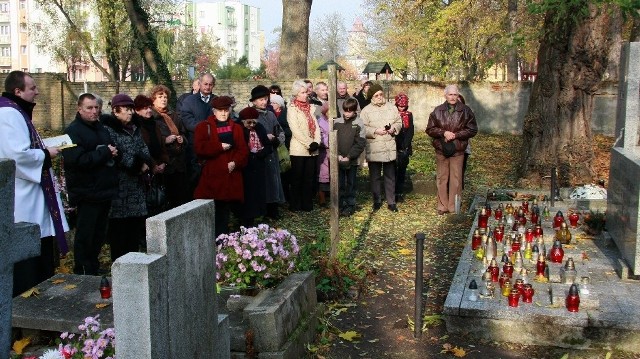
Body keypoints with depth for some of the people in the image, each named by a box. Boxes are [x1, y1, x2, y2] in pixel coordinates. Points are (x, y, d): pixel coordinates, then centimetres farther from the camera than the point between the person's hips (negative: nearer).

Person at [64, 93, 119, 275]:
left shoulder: (101, 128, 15)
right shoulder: (73, 131, -10)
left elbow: (112, 149, 28)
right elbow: (76, 160, -23)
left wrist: (114, 153, 3)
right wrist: (104, 152, -18)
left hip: (105, 190, 8)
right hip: (87, 193, -8)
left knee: (99, 233, 15)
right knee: (85, 235, 0)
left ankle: (94, 269, 27)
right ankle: (82, 273, 10)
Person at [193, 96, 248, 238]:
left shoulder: (236, 128, 15)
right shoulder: (203, 127, 5)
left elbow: (243, 150, 7)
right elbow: (200, 148, -9)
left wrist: (235, 163, -11)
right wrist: (220, 146, -14)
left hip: (230, 177, 3)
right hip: (211, 177, -3)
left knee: (225, 210, 7)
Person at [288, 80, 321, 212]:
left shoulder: (311, 107, 13)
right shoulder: (292, 109, -4)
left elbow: (316, 126, 9)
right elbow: (295, 130, -12)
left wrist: (316, 142, -6)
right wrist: (309, 144, -15)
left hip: (312, 150, 5)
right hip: (299, 149, -5)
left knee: (309, 178, 7)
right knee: (297, 178, 2)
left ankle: (307, 204, 14)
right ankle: (295, 205, 10)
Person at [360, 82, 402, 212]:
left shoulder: (391, 108, 7)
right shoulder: (366, 110, -2)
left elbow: (399, 122, 13)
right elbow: (363, 128, -7)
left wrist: (394, 128, -7)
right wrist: (375, 131, -18)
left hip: (390, 148, 2)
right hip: (373, 149, -2)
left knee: (390, 176, 8)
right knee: (375, 176, 9)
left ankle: (391, 202, 17)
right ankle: (377, 201, 22)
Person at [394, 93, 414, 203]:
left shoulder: (409, 115, 8)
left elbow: (410, 131, 3)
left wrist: (405, 146, -7)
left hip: (404, 148, 2)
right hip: (394, 147, -2)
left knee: (402, 170, 6)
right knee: (394, 170, -4)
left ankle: (400, 193, 11)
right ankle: (394, 193, 2)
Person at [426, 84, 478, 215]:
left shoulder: (465, 111, 0)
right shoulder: (437, 111, 4)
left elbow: (472, 129, -1)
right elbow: (430, 129, 3)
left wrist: (456, 135, -12)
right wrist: (443, 132, -13)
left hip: (458, 151, -1)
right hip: (441, 150, 2)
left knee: (456, 179, 2)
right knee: (441, 178, 6)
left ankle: (454, 207, 11)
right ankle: (442, 206, 15)